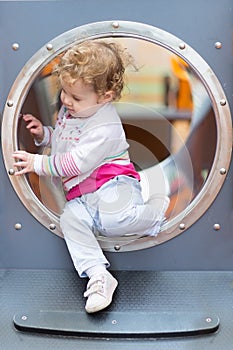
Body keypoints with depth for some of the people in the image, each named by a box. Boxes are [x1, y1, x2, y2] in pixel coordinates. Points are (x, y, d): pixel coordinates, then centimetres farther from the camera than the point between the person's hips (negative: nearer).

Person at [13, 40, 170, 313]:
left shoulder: (105, 126, -16)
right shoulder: (68, 110, 14)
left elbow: (77, 163, -21)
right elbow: (59, 141, 34)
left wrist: (38, 163, -15)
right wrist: (43, 134, 12)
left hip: (113, 184, -7)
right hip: (80, 195, 7)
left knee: (113, 219, -34)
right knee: (70, 219, -24)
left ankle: (158, 212, -2)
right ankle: (97, 275, -32)